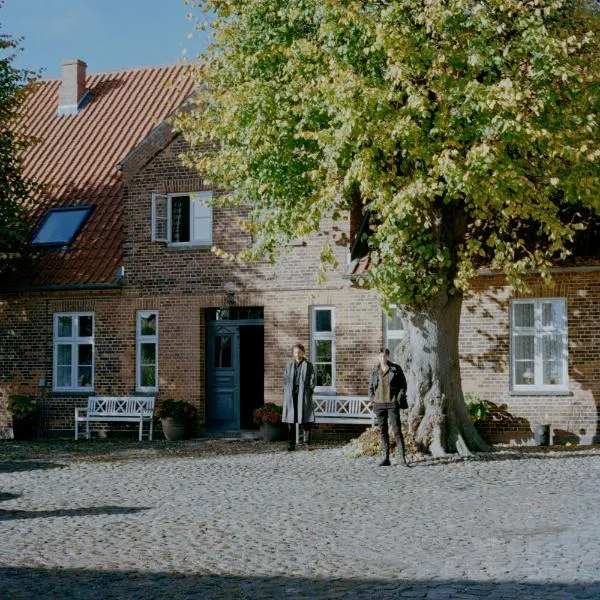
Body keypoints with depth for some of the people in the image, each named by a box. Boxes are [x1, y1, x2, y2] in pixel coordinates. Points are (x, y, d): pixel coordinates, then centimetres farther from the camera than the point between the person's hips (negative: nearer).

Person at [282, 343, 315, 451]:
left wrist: (309, 392, -6)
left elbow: (312, 381, 3)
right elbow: (285, 380, 16)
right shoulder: (289, 365, 14)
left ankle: (307, 441, 4)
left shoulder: (308, 365, 5)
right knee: (290, 420, 1)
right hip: (291, 395, 3)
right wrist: (286, 393, 5)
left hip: (303, 395, -2)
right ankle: (291, 444, 4)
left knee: (305, 420, -5)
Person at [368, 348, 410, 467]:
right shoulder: (375, 370, 8)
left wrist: (399, 398, -6)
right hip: (379, 404, 3)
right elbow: (371, 386, 17)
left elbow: (403, 385, 3)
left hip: (392, 404, -3)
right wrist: (372, 399, 4)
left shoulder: (396, 368, -1)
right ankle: (386, 458, 10)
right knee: (383, 431, 5)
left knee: (397, 430, -8)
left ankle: (402, 458, -7)